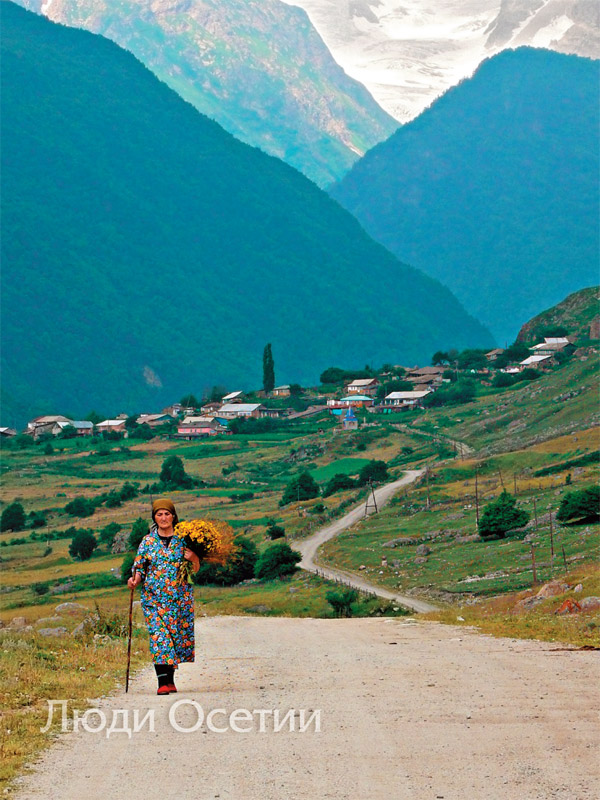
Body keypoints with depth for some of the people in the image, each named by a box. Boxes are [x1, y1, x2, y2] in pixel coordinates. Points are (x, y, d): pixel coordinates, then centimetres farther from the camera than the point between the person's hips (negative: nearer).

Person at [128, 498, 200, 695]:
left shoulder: (183, 540, 6)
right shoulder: (148, 541, 7)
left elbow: (196, 569, 9)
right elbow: (140, 568, 9)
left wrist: (193, 558, -13)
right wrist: (135, 579, -12)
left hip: (180, 596, 1)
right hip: (154, 596, -1)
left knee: (178, 635, 3)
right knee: (158, 635, -13)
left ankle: (170, 679, 18)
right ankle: (163, 682, -17)